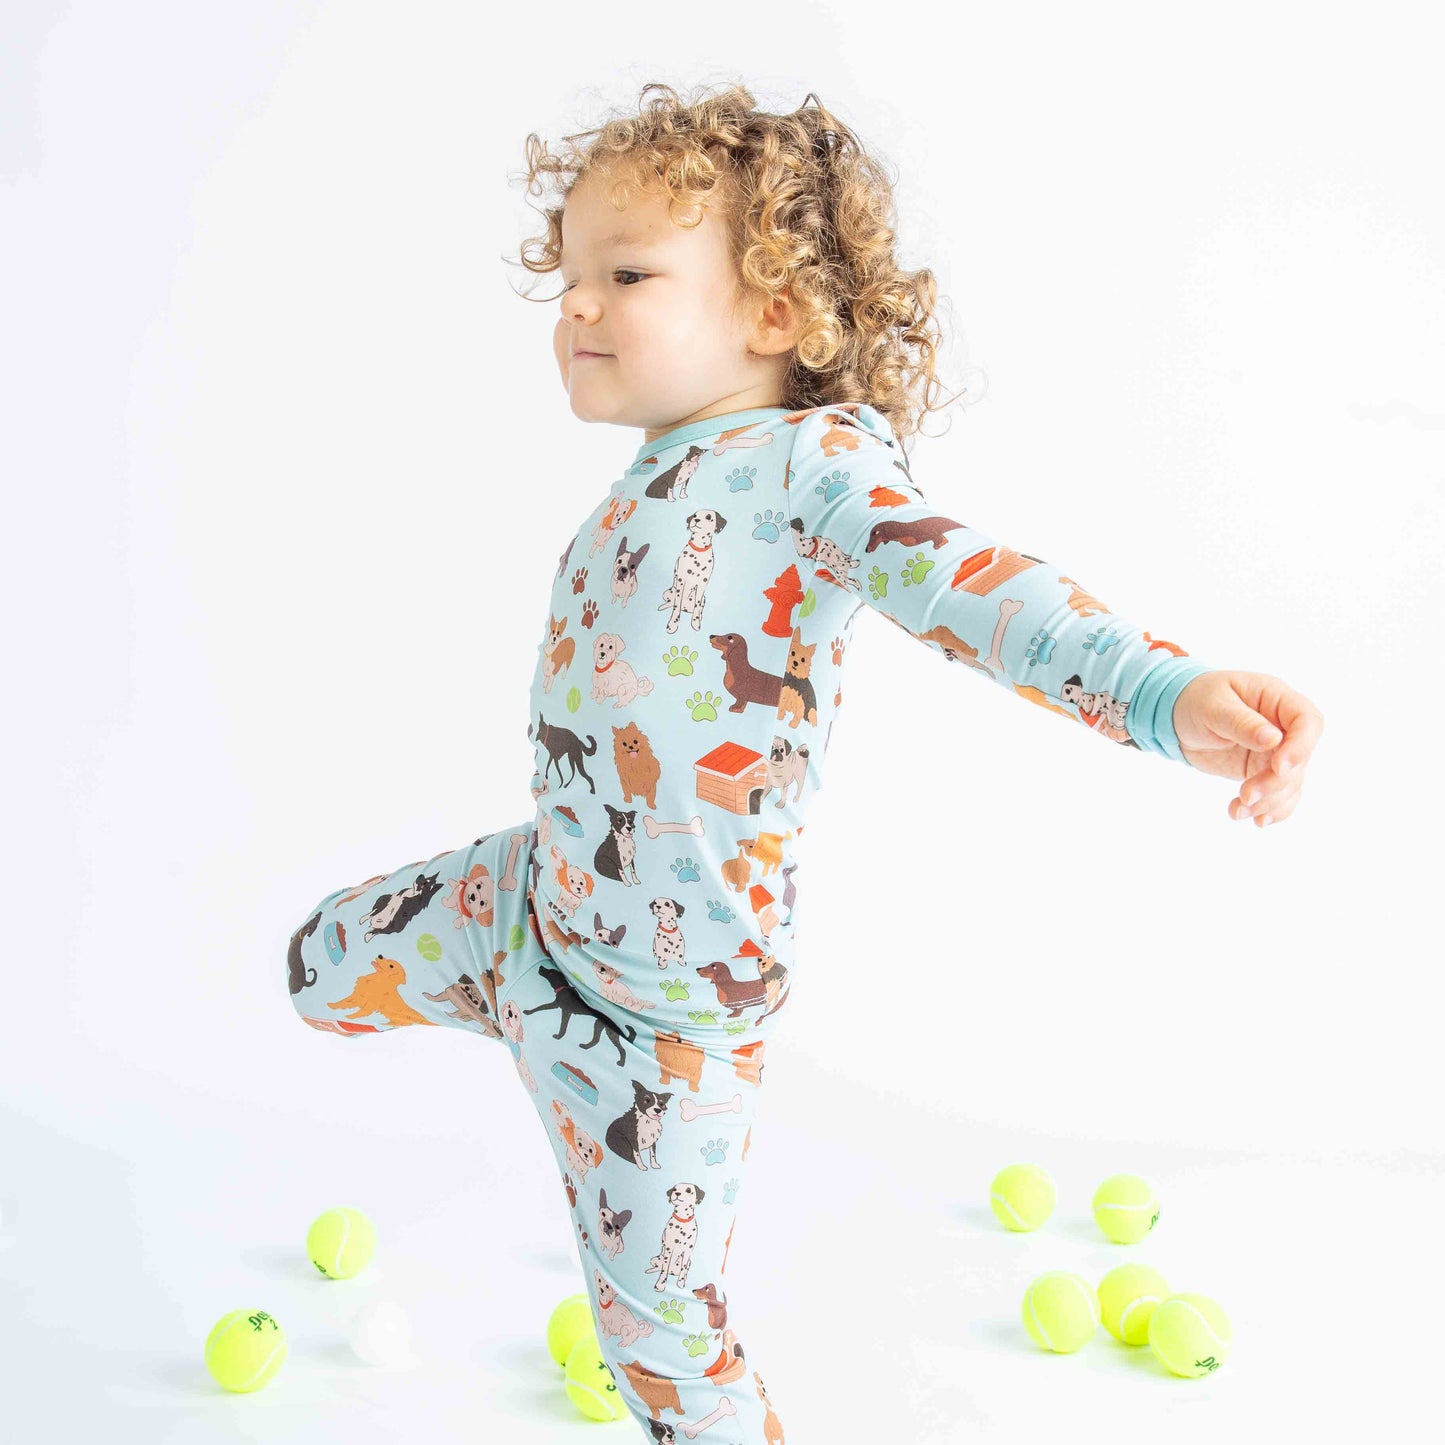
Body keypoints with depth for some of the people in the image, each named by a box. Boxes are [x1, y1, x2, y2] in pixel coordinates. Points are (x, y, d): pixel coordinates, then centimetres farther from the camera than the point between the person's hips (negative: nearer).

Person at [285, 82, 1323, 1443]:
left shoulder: (812, 455, -21)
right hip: (536, 899, 8)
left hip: (663, 988, -8)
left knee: (660, 1331, 7)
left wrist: (1167, 692, -55)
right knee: (325, 962, 26)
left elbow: (964, 579, -38)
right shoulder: (656, 480, 5)